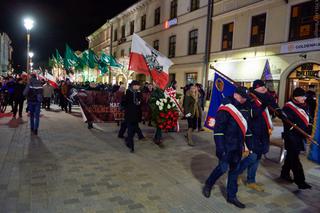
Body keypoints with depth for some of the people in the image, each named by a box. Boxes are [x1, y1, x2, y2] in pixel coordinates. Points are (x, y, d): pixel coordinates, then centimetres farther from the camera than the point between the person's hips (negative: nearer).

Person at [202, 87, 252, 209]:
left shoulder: (245, 109, 9)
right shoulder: (225, 108, -15)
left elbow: (247, 127, 17)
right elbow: (218, 129, -18)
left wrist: (249, 144, 14)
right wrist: (220, 148, -21)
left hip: (237, 146, 7)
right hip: (226, 146, -7)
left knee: (234, 170, 12)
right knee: (223, 168, -2)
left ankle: (231, 196, 26)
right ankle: (208, 185, 25)